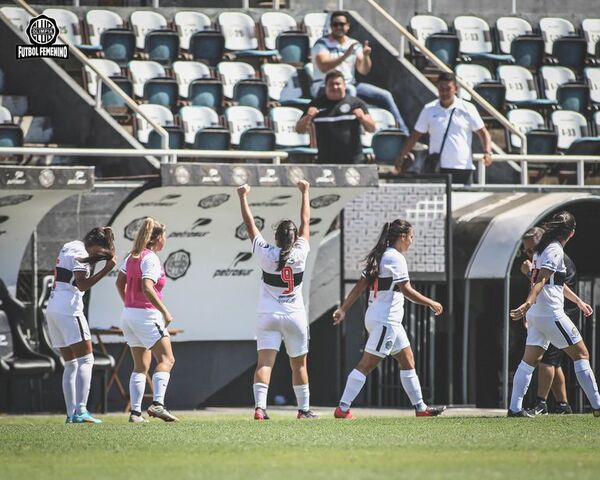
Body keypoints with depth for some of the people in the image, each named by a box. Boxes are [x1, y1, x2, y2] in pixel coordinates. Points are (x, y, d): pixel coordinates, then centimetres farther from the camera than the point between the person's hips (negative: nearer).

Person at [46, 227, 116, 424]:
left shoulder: (69, 247, 16)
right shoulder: (80, 253, -11)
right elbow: (82, 284, -18)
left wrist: (92, 260, 9)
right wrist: (106, 269, -20)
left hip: (53, 309, 9)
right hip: (69, 309, -9)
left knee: (70, 364, 11)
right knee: (85, 360, -9)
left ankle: (71, 413, 6)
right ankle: (80, 411, -19)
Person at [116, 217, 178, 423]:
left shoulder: (132, 256, 11)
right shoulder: (151, 259, -14)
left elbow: (120, 283, 17)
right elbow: (147, 288, -25)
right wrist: (165, 312, -21)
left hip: (129, 313, 9)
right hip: (146, 315, -9)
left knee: (141, 365, 12)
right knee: (166, 359, -6)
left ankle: (135, 411, 5)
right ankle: (157, 404, -23)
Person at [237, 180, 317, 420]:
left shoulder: (266, 254, -8)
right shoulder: (300, 253, -7)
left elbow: (250, 225, 0)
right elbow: (305, 222, 5)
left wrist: (243, 197, 11)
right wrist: (305, 192, 17)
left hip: (269, 317, -1)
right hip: (295, 317, 1)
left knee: (265, 362, -8)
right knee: (299, 365, 12)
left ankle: (259, 406, -24)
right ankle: (303, 408, 18)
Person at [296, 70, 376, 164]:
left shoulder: (356, 103, 5)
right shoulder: (317, 105, 8)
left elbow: (372, 128, 2)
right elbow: (299, 130, 8)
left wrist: (362, 118, -19)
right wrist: (308, 117, -13)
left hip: (352, 161, -1)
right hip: (326, 162, 1)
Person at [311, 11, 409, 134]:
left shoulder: (354, 44, 10)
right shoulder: (322, 44, -5)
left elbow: (364, 70, 2)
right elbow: (323, 67, -23)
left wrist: (366, 56, -19)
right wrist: (345, 55, -33)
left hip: (349, 84, 6)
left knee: (385, 96, -4)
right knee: (349, 90, -38)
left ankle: (403, 132, 3)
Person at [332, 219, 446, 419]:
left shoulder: (380, 257, 13)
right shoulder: (395, 258, -14)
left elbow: (360, 286, 12)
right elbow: (406, 290, -16)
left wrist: (343, 309, 12)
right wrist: (431, 303, -5)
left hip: (390, 321, 10)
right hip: (385, 321, -10)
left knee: (408, 361, 14)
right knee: (367, 364, -9)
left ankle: (420, 407, 18)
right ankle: (342, 409, -9)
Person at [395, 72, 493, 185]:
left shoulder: (467, 109, 4)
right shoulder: (429, 110, 8)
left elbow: (483, 132, 6)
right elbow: (415, 136, 13)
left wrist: (487, 152, -11)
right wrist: (401, 157, 7)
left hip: (463, 168, -1)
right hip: (437, 169, 1)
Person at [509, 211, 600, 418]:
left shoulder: (542, 249, 17)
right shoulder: (555, 251, -12)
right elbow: (541, 280, -26)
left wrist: (578, 301, 41)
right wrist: (529, 303, -38)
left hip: (535, 315, 9)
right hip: (551, 314, -9)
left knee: (530, 360, 7)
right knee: (581, 354, -1)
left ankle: (515, 407, 1)